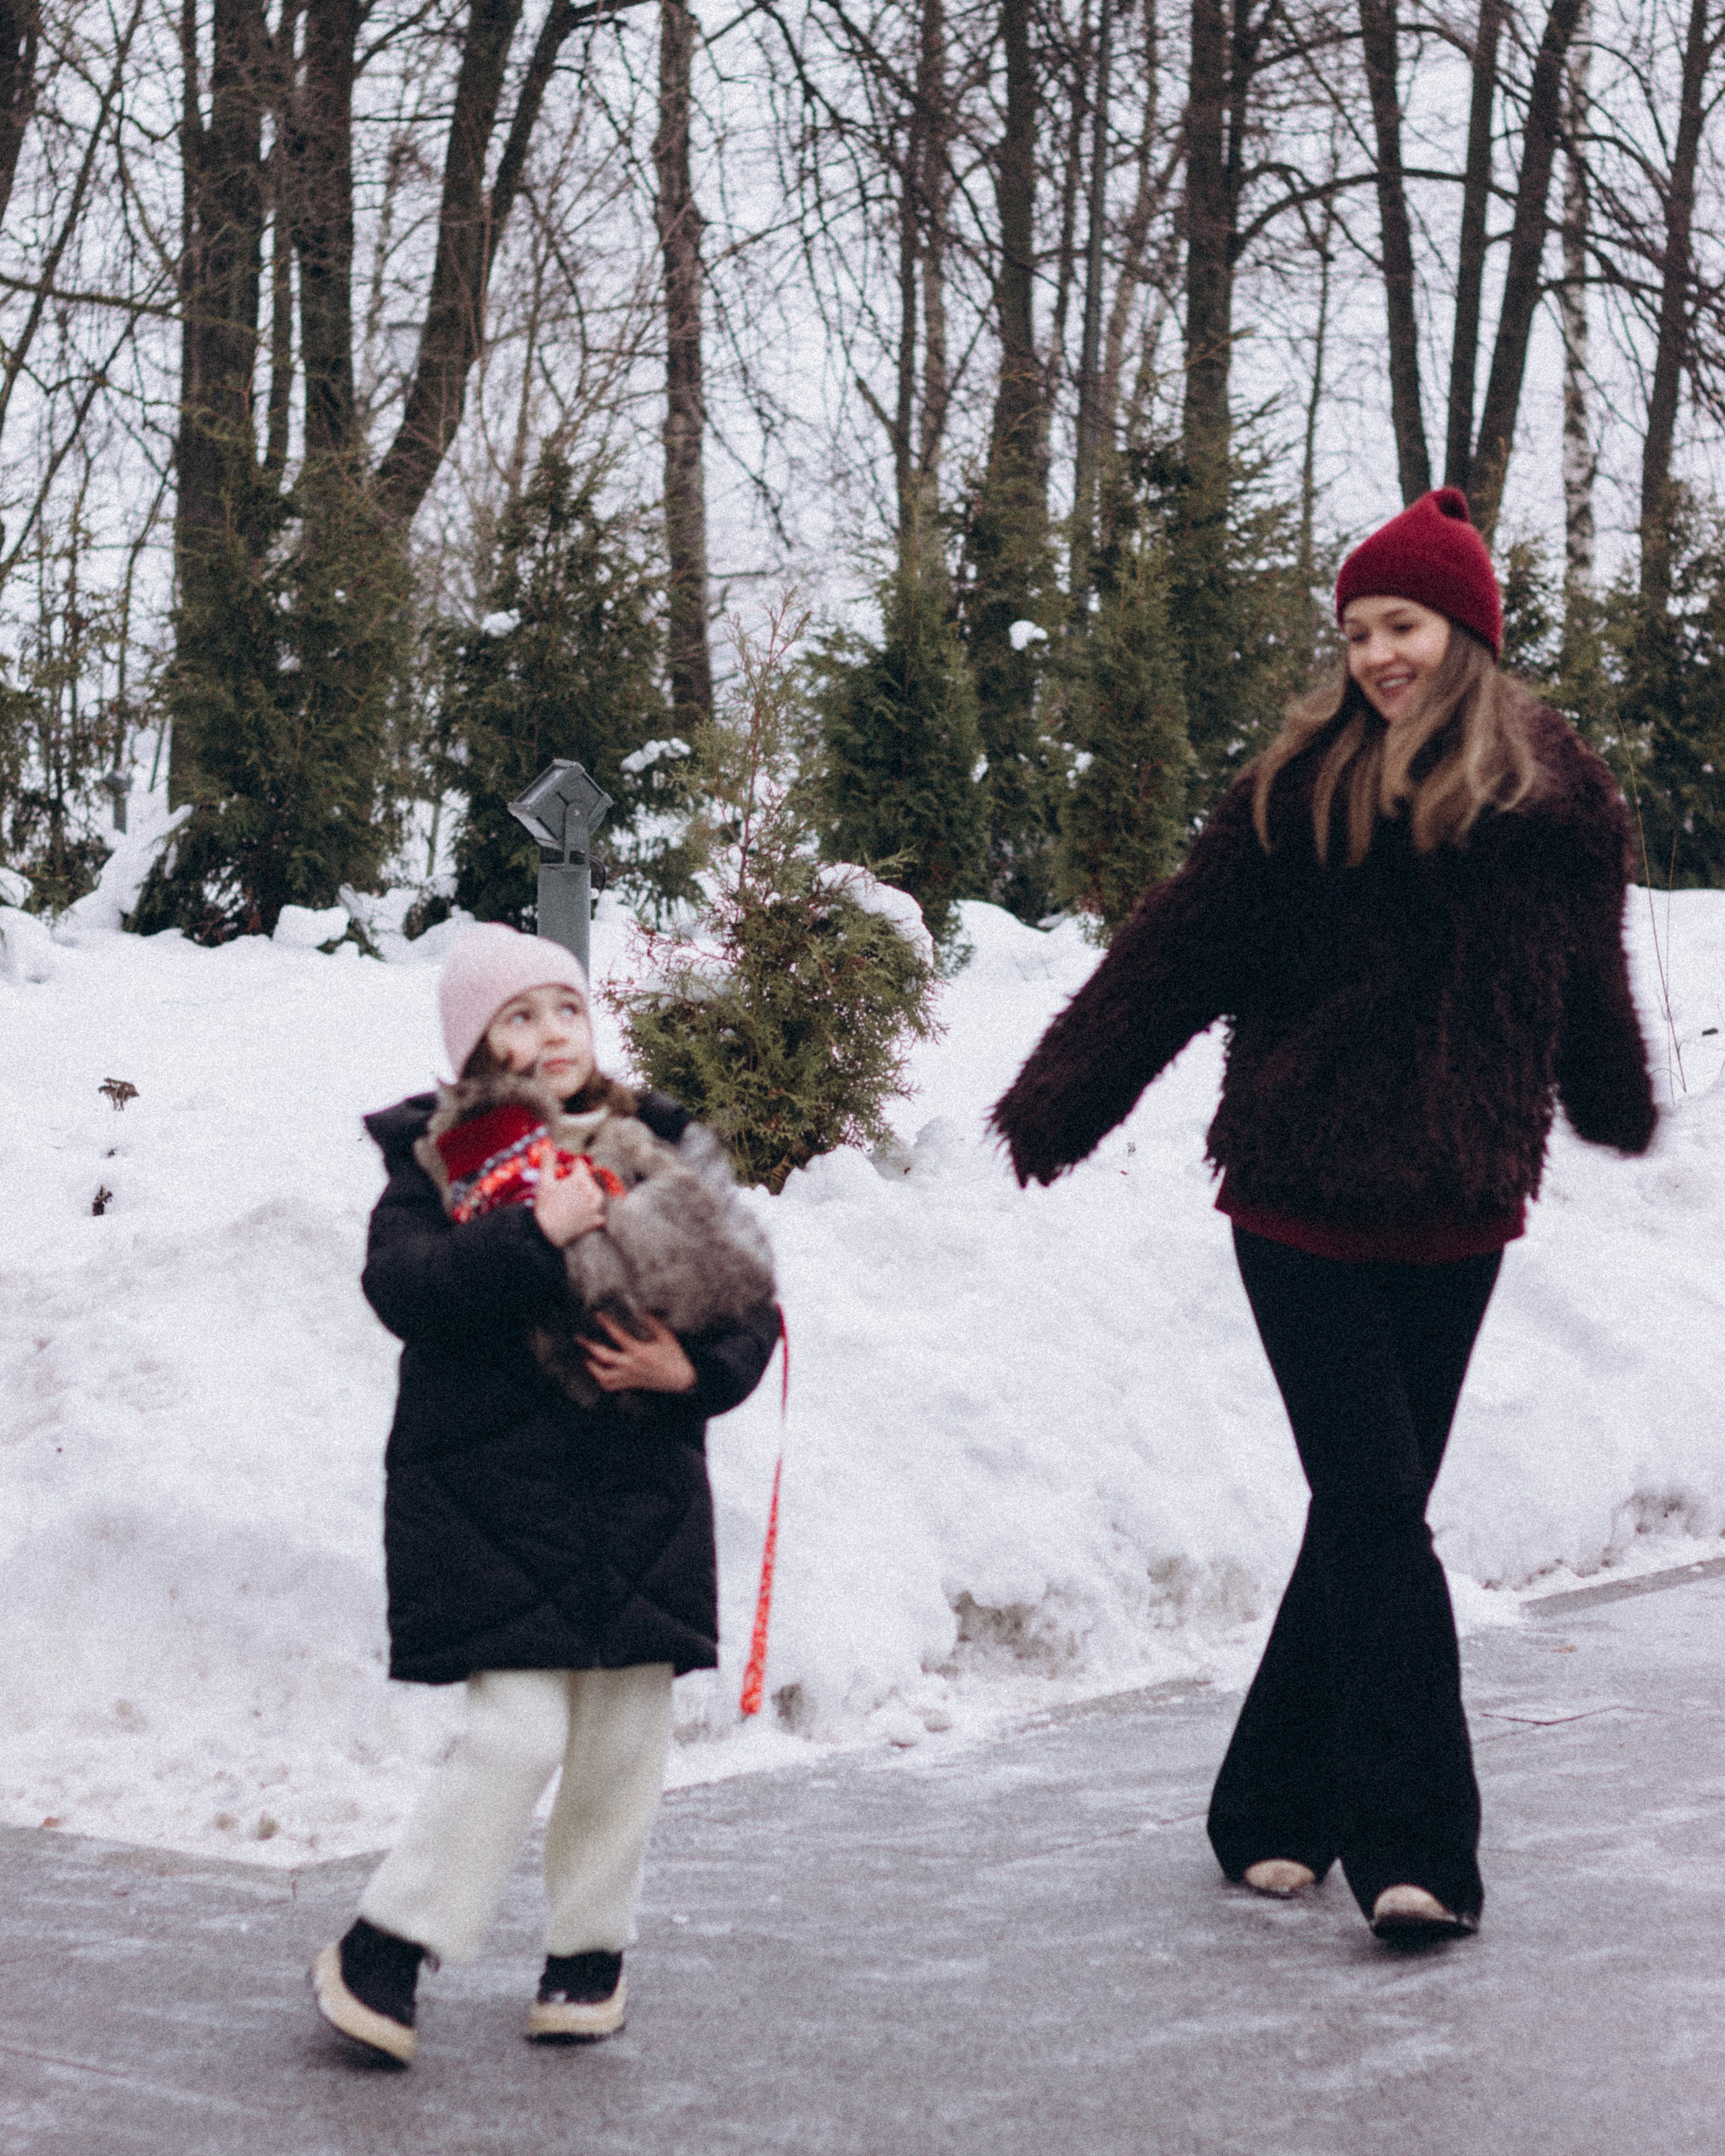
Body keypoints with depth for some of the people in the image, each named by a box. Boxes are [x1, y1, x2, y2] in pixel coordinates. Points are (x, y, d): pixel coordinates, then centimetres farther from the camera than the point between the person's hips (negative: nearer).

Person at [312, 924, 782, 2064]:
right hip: (492, 1491, -3)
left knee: (626, 1734, 8)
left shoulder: (658, 1144, 7)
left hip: (641, 1493, 4)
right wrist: (534, 1234, -28)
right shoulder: (438, 1153, 0)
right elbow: (398, 1286, -18)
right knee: (520, 1732, -10)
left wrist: (695, 1371, -11)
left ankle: (591, 1947, 28)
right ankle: (383, 1948, 7)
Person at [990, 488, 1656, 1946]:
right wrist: (1053, 1112, 0)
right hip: (1300, 1201, -3)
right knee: (1378, 1515, -8)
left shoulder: (1558, 791, 4)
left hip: (1455, 1216, 3)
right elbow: (1175, 956, 0)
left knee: (1368, 1517, 8)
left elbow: (1589, 986, 21)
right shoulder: (1304, 783, -4)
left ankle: (1274, 1812, 22)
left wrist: (1620, 1111, 36)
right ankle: (1415, 1848, -5)